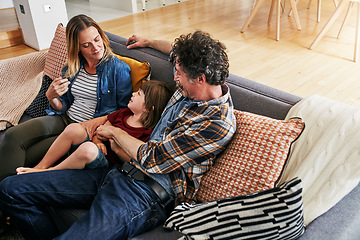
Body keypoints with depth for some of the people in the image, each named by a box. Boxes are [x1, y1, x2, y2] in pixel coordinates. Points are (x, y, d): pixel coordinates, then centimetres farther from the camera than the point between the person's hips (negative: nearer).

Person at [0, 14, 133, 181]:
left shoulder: (119, 69, -9)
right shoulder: (71, 68, 7)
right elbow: (63, 107, 13)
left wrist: (98, 121, -19)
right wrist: (51, 97, -10)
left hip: (86, 129, -5)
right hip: (64, 120, 5)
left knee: (28, 156, -17)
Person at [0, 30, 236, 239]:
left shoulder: (218, 124, -19)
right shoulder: (192, 87, 7)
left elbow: (151, 159, -17)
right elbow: (181, 53, 34)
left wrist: (115, 132, -2)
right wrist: (149, 42, 43)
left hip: (145, 197, -9)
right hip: (120, 172, 9)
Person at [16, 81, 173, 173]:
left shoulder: (148, 133, -10)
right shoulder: (124, 113, 12)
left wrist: (115, 144, -19)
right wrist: (97, 140, -4)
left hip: (106, 162, -6)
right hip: (98, 147, 6)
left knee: (88, 150, -38)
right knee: (75, 129, -23)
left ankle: (45, 174, -13)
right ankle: (41, 166, -10)